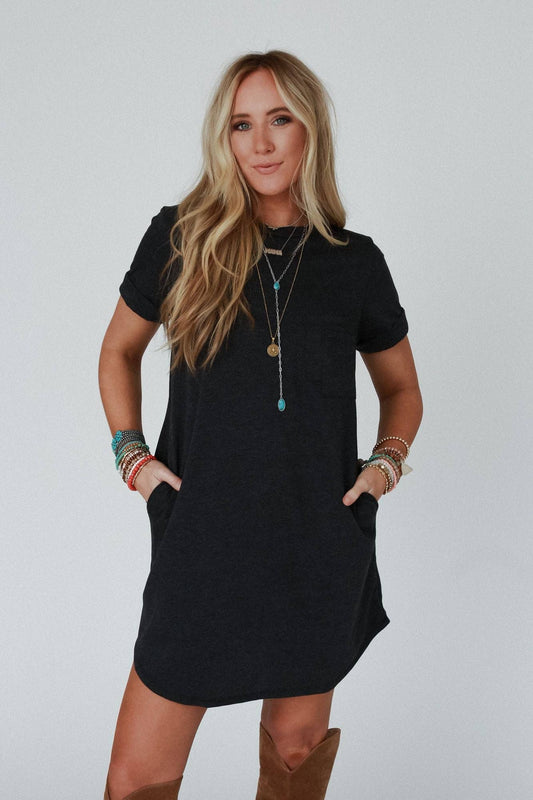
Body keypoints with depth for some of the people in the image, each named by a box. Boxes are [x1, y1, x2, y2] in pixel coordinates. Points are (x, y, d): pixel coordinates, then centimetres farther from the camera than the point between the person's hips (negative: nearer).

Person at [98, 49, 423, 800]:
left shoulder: (354, 260, 2)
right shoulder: (180, 237, -1)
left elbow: (402, 388, 16)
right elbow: (120, 349, 13)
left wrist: (387, 462, -1)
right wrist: (131, 452, 0)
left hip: (321, 546, 1)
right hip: (203, 539, -1)